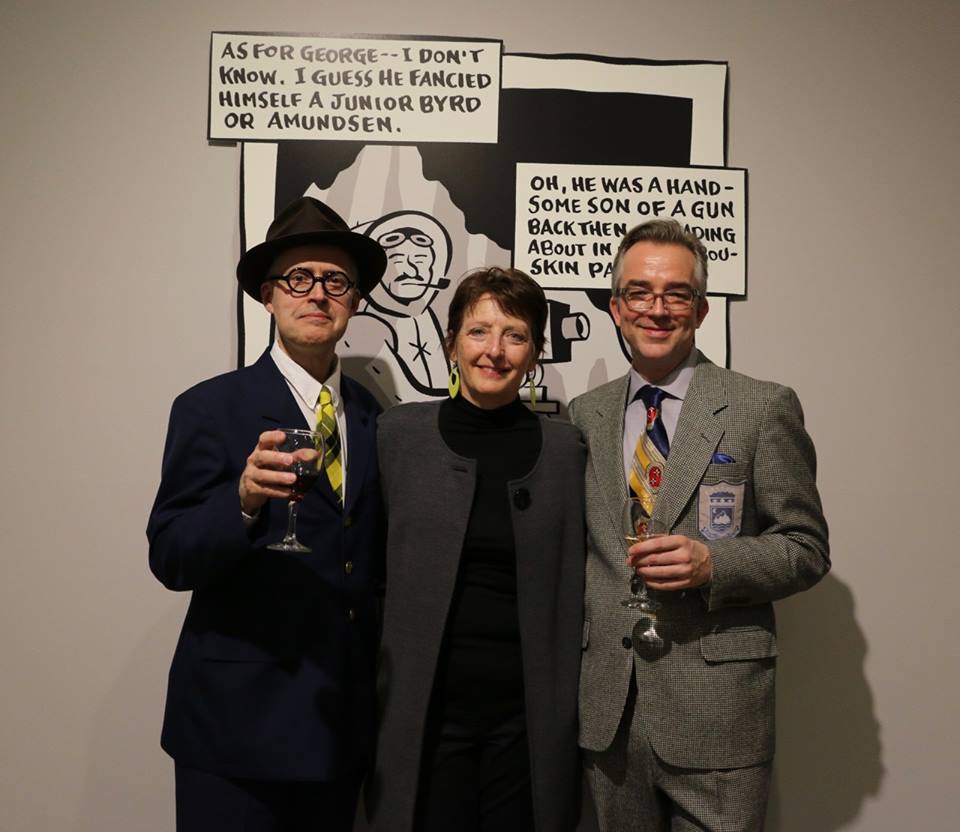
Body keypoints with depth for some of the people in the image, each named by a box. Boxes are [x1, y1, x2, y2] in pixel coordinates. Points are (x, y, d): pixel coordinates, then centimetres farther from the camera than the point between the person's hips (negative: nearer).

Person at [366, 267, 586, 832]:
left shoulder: (565, 447, 1)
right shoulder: (399, 432, -1)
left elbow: (570, 592, 5)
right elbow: (374, 568, 3)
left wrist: (567, 716, 5)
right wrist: (372, 697, 1)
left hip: (527, 717, 1)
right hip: (425, 712, 0)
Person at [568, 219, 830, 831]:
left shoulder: (764, 408, -4)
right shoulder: (585, 415, 8)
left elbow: (807, 548, -2)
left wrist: (713, 564, -19)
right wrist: (575, 657, 6)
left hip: (717, 709, -3)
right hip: (608, 705, 4)